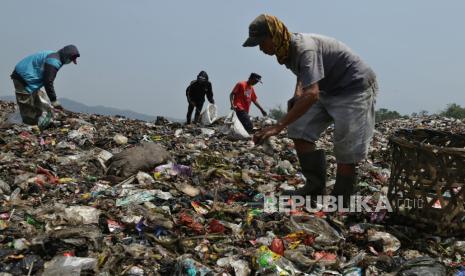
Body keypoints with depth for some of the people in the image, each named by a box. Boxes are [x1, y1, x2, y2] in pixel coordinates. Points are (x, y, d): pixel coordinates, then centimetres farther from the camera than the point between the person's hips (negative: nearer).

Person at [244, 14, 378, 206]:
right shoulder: (287, 50, -1)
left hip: (355, 88, -9)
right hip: (329, 90, 9)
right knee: (299, 131, -4)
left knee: (346, 150, -12)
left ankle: (341, 204, 2)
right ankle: (315, 186, 2)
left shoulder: (304, 49, -30)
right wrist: (297, 94, 1)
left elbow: (312, 94, -42)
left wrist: (278, 126, -44)